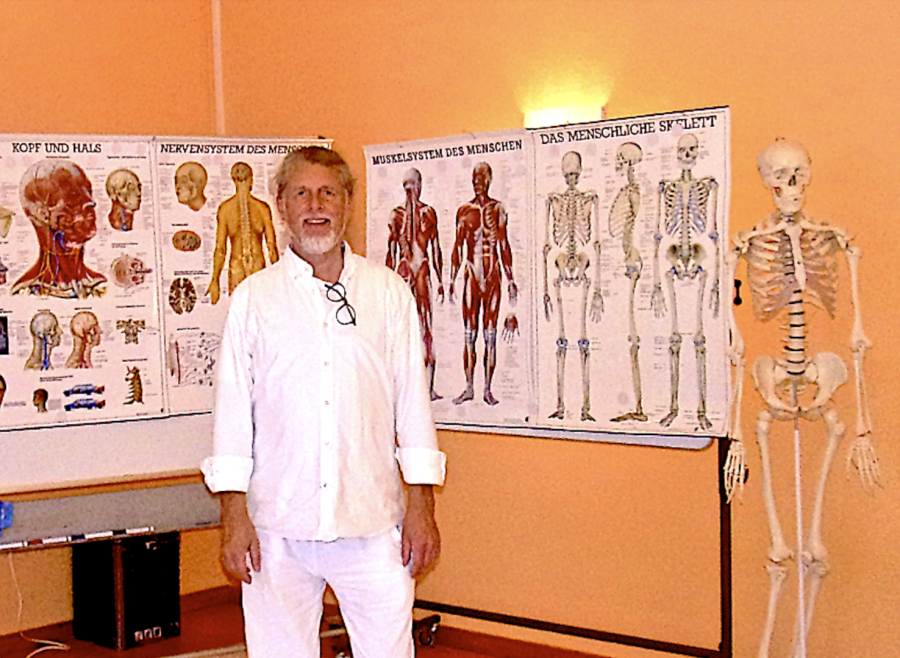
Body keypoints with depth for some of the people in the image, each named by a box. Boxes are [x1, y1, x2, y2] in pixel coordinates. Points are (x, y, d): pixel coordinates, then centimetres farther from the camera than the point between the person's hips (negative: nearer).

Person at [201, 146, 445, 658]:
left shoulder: (389, 291, 7)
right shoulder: (253, 297, 6)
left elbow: (413, 402, 7)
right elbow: (233, 409, 5)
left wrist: (422, 506, 2)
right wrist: (234, 516, -1)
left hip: (373, 522, 0)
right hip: (279, 524, 0)